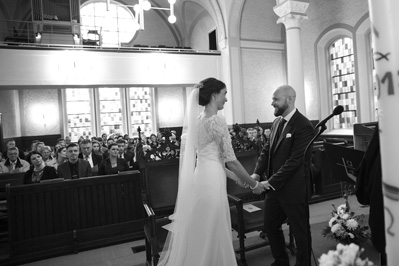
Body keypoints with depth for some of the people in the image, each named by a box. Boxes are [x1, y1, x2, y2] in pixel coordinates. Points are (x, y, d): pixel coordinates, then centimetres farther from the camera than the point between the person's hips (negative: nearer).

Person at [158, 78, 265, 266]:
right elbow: (230, 160, -13)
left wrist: (233, 176, 21)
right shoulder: (217, 121, -15)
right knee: (211, 236, 6)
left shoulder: (197, 119, 11)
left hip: (199, 177, 8)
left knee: (198, 234, 19)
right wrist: (254, 184, 0)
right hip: (211, 181, -8)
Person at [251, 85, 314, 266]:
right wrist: (257, 173, -5)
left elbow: (294, 161, -22)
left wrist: (271, 182, -22)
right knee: (270, 226, 21)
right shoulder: (276, 122, 7)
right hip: (274, 188, 8)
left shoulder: (303, 126, -18)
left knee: (300, 232, 12)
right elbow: (267, 150, 8)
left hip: (293, 190, -8)